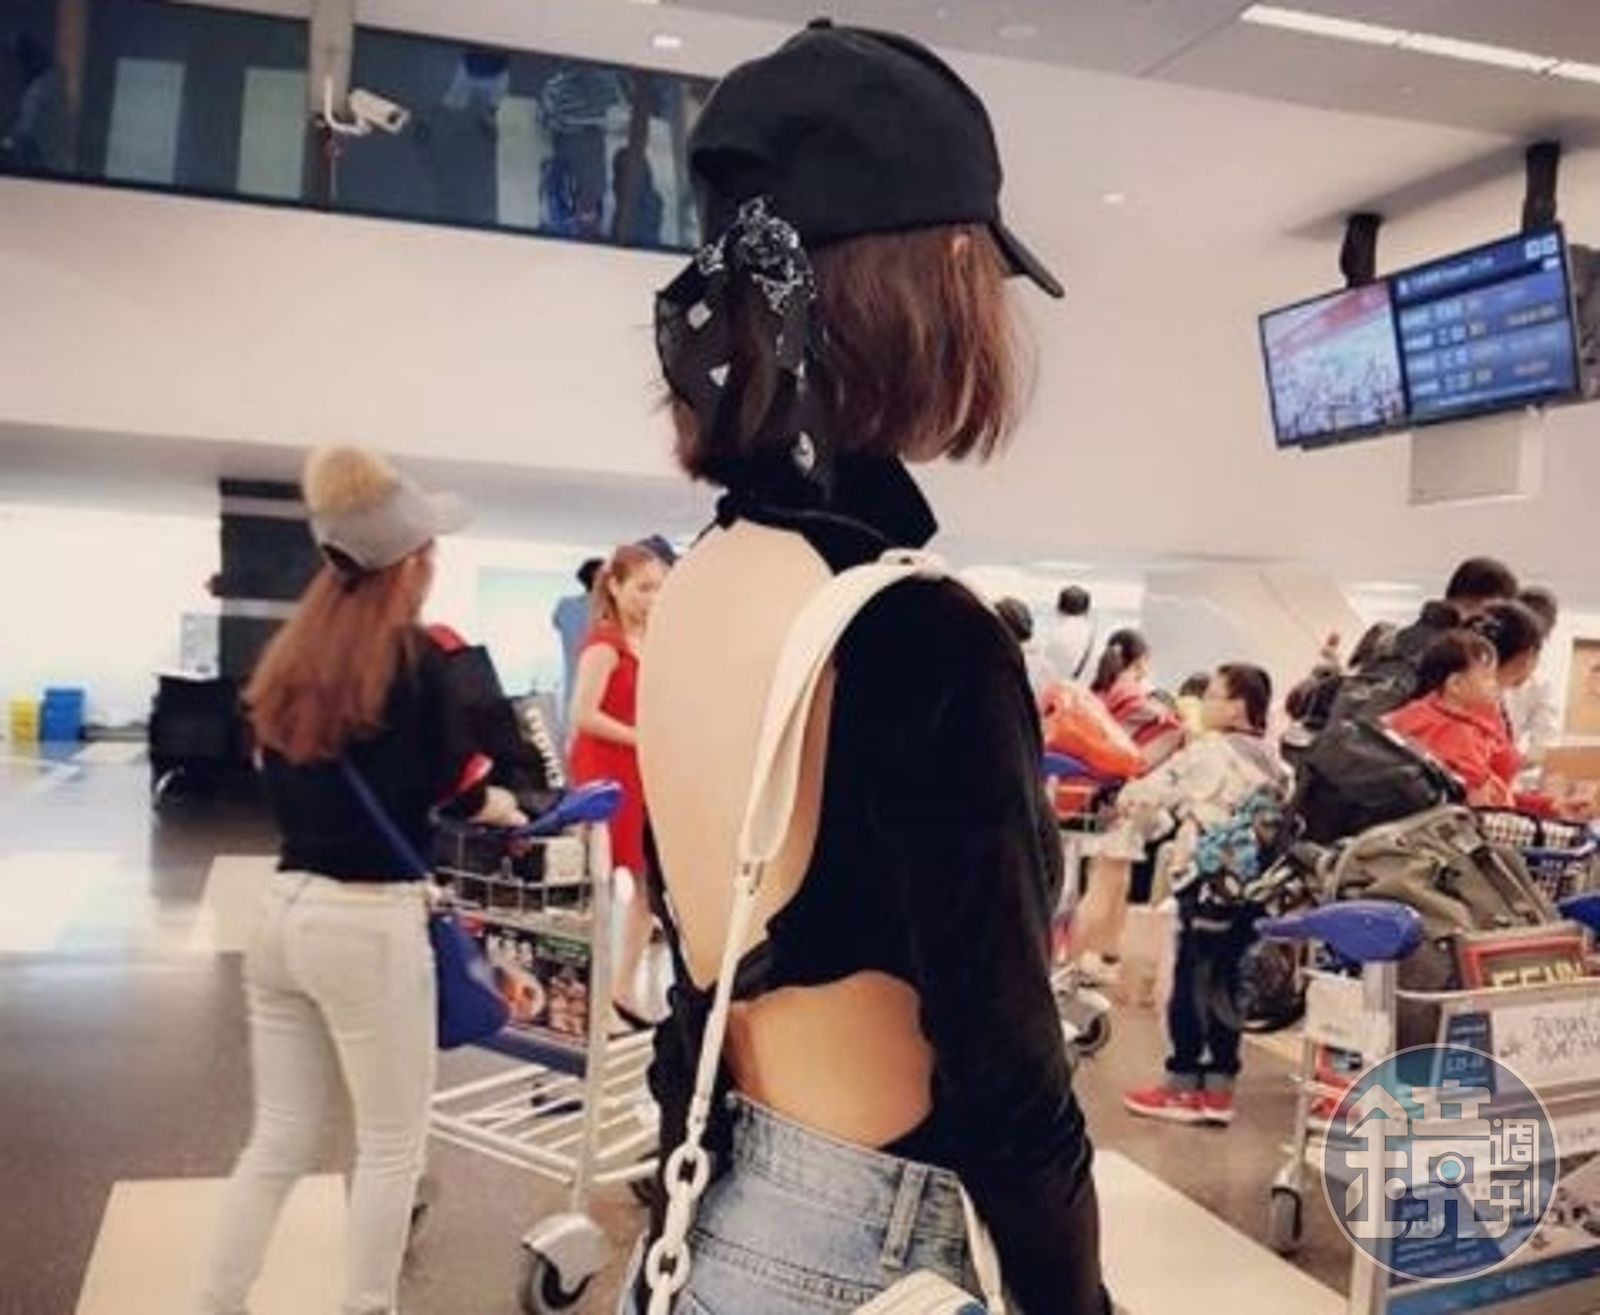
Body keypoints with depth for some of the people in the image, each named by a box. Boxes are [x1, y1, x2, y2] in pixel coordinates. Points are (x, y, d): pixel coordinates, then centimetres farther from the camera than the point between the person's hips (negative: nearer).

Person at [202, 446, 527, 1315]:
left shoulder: (289, 655, 10)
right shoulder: (417, 657, -10)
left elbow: (284, 778, 15)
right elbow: (457, 785, -1)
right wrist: (503, 809, 20)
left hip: (286, 910, 7)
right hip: (368, 922, -7)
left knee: (281, 1138, 15)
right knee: (392, 1143, 8)